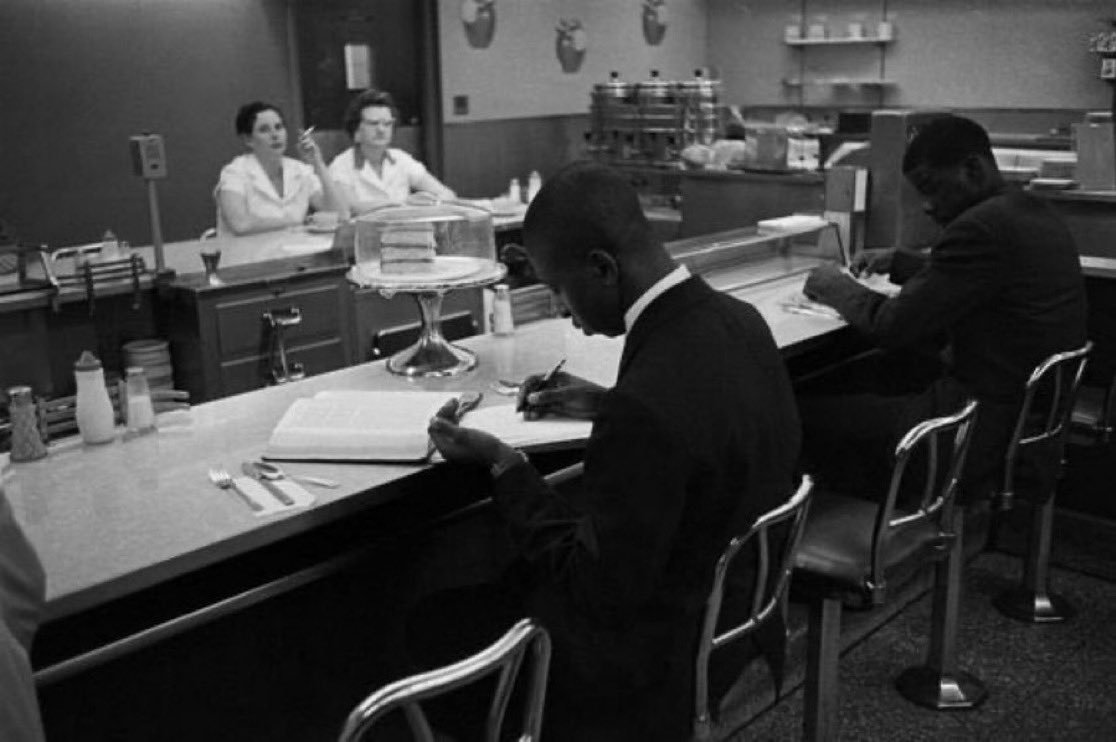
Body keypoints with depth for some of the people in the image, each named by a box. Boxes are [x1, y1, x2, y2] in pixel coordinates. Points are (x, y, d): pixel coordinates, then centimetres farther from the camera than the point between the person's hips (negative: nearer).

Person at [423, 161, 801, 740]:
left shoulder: (648, 402, -34)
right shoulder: (738, 319, -7)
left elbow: (596, 590, -24)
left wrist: (504, 465, -17)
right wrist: (605, 406, 5)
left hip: (656, 659, -9)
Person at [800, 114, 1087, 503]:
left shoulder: (981, 227, -22)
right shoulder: (1037, 214, 9)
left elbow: (893, 327, -18)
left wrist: (837, 288, -2)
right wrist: (898, 262, 19)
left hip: (982, 435, -11)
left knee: (805, 410, -5)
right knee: (867, 377, 25)